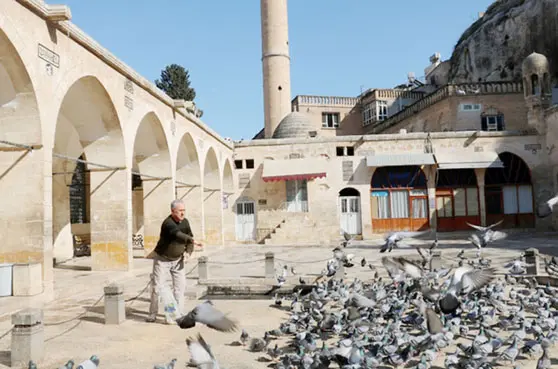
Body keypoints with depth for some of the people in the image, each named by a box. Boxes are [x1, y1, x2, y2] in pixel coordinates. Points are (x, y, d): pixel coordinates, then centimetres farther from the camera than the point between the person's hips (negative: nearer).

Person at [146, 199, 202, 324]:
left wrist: (188, 251, -13)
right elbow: (178, 234, -46)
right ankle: (153, 314, 14)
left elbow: (189, 237, 5)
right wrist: (192, 241, -60)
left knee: (180, 285, 1)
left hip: (177, 259, 6)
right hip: (162, 259, -5)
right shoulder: (168, 223, -27)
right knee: (157, 286, -1)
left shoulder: (185, 222, -4)